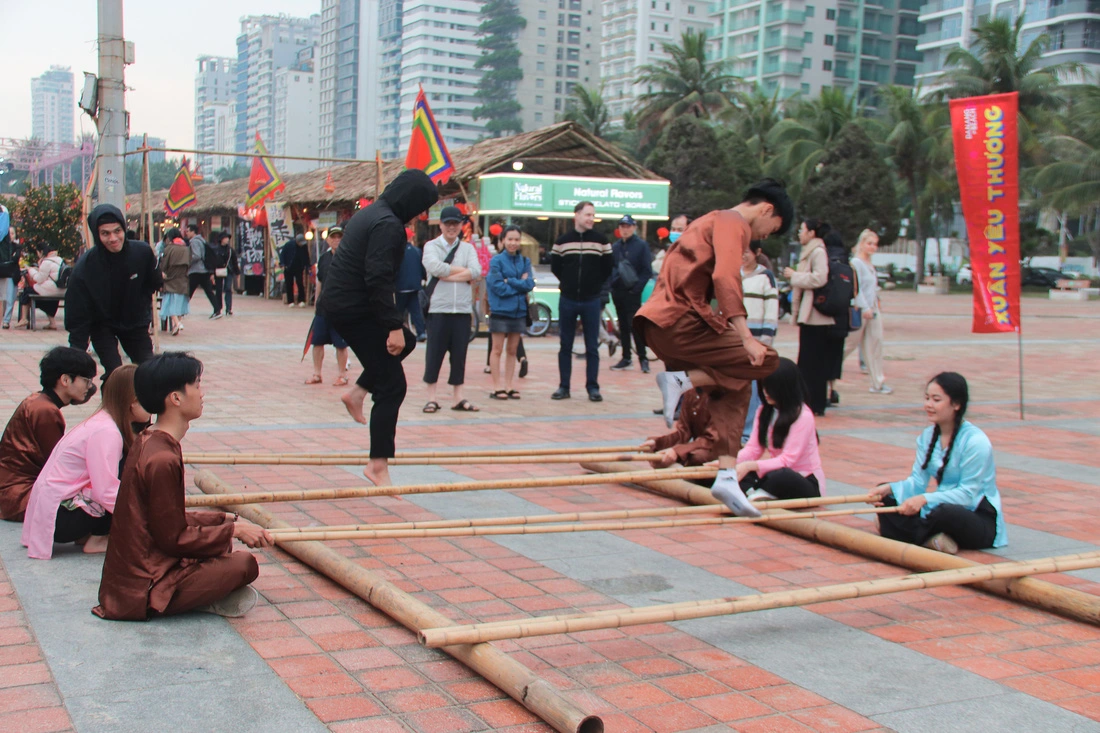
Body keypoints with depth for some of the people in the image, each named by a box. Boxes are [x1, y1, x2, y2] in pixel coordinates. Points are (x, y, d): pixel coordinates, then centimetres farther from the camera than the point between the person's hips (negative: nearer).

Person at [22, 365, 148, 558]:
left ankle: (87, 533, 4)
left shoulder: (103, 421, 7)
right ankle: (97, 539, -6)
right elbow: (107, 492, -27)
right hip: (59, 517, -9)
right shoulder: (106, 432, -21)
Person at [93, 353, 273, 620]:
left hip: (130, 572, 10)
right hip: (142, 592, -10)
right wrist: (234, 529, -9)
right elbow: (174, 538, -18)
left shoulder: (147, 442, 7)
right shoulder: (162, 460, -24)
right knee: (244, 564, -13)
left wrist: (225, 520, 10)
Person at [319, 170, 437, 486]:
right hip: (354, 308, -10)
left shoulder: (369, 213, 14)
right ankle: (378, 465, -5)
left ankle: (358, 392, 19)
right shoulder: (388, 225, -17)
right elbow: (378, 280, -25)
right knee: (391, 385, -5)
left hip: (339, 302, 10)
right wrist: (394, 325, -25)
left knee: (406, 341, 27)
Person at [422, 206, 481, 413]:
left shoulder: (468, 248, 12)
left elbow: (476, 272, -5)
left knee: (460, 354, 6)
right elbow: (434, 267, -15)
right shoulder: (431, 246, 4)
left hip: (463, 310, 3)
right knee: (434, 353, 0)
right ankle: (431, 398, 9)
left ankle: (459, 398, 13)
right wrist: (463, 270, -7)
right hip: (438, 308, -2)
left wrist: (448, 275, -12)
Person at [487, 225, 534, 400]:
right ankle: (497, 387, 7)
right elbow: (498, 287, -13)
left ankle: (508, 386, 15)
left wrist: (509, 281, -14)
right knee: (497, 350, 2)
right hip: (500, 311, -4)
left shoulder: (525, 261, 7)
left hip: (519, 311, 4)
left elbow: (530, 284, -5)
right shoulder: (497, 261, -5)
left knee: (512, 350, 9)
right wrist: (520, 284, -9)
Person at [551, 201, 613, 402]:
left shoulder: (601, 240, 0)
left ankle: (593, 387, 8)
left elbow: (608, 268, 7)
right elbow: (555, 267, 11)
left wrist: (595, 284, 8)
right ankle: (564, 387, 12)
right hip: (567, 300, 1)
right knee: (565, 346, 5)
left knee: (592, 347, 2)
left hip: (591, 301, -1)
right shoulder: (562, 241, 1)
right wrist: (569, 283, 11)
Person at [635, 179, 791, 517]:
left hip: (661, 321, 10)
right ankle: (682, 380, -13)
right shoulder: (733, 224, -5)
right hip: (680, 322, -10)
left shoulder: (715, 220, 26)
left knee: (736, 387, 13)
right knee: (765, 360, -8)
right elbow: (725, 278, -21)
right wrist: (746, 338, -26)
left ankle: (726, 475, 4)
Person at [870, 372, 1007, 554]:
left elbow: (968, 493, -22)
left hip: (982, 519, -8)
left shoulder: (976, 441, -18)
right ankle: (930, 538, -21)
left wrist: (926, 499, -34)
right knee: (885, 497, -2)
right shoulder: (927, 436, 5)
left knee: (946, 513, -41)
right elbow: (918, 481, 1)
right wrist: (890, 488, -19)